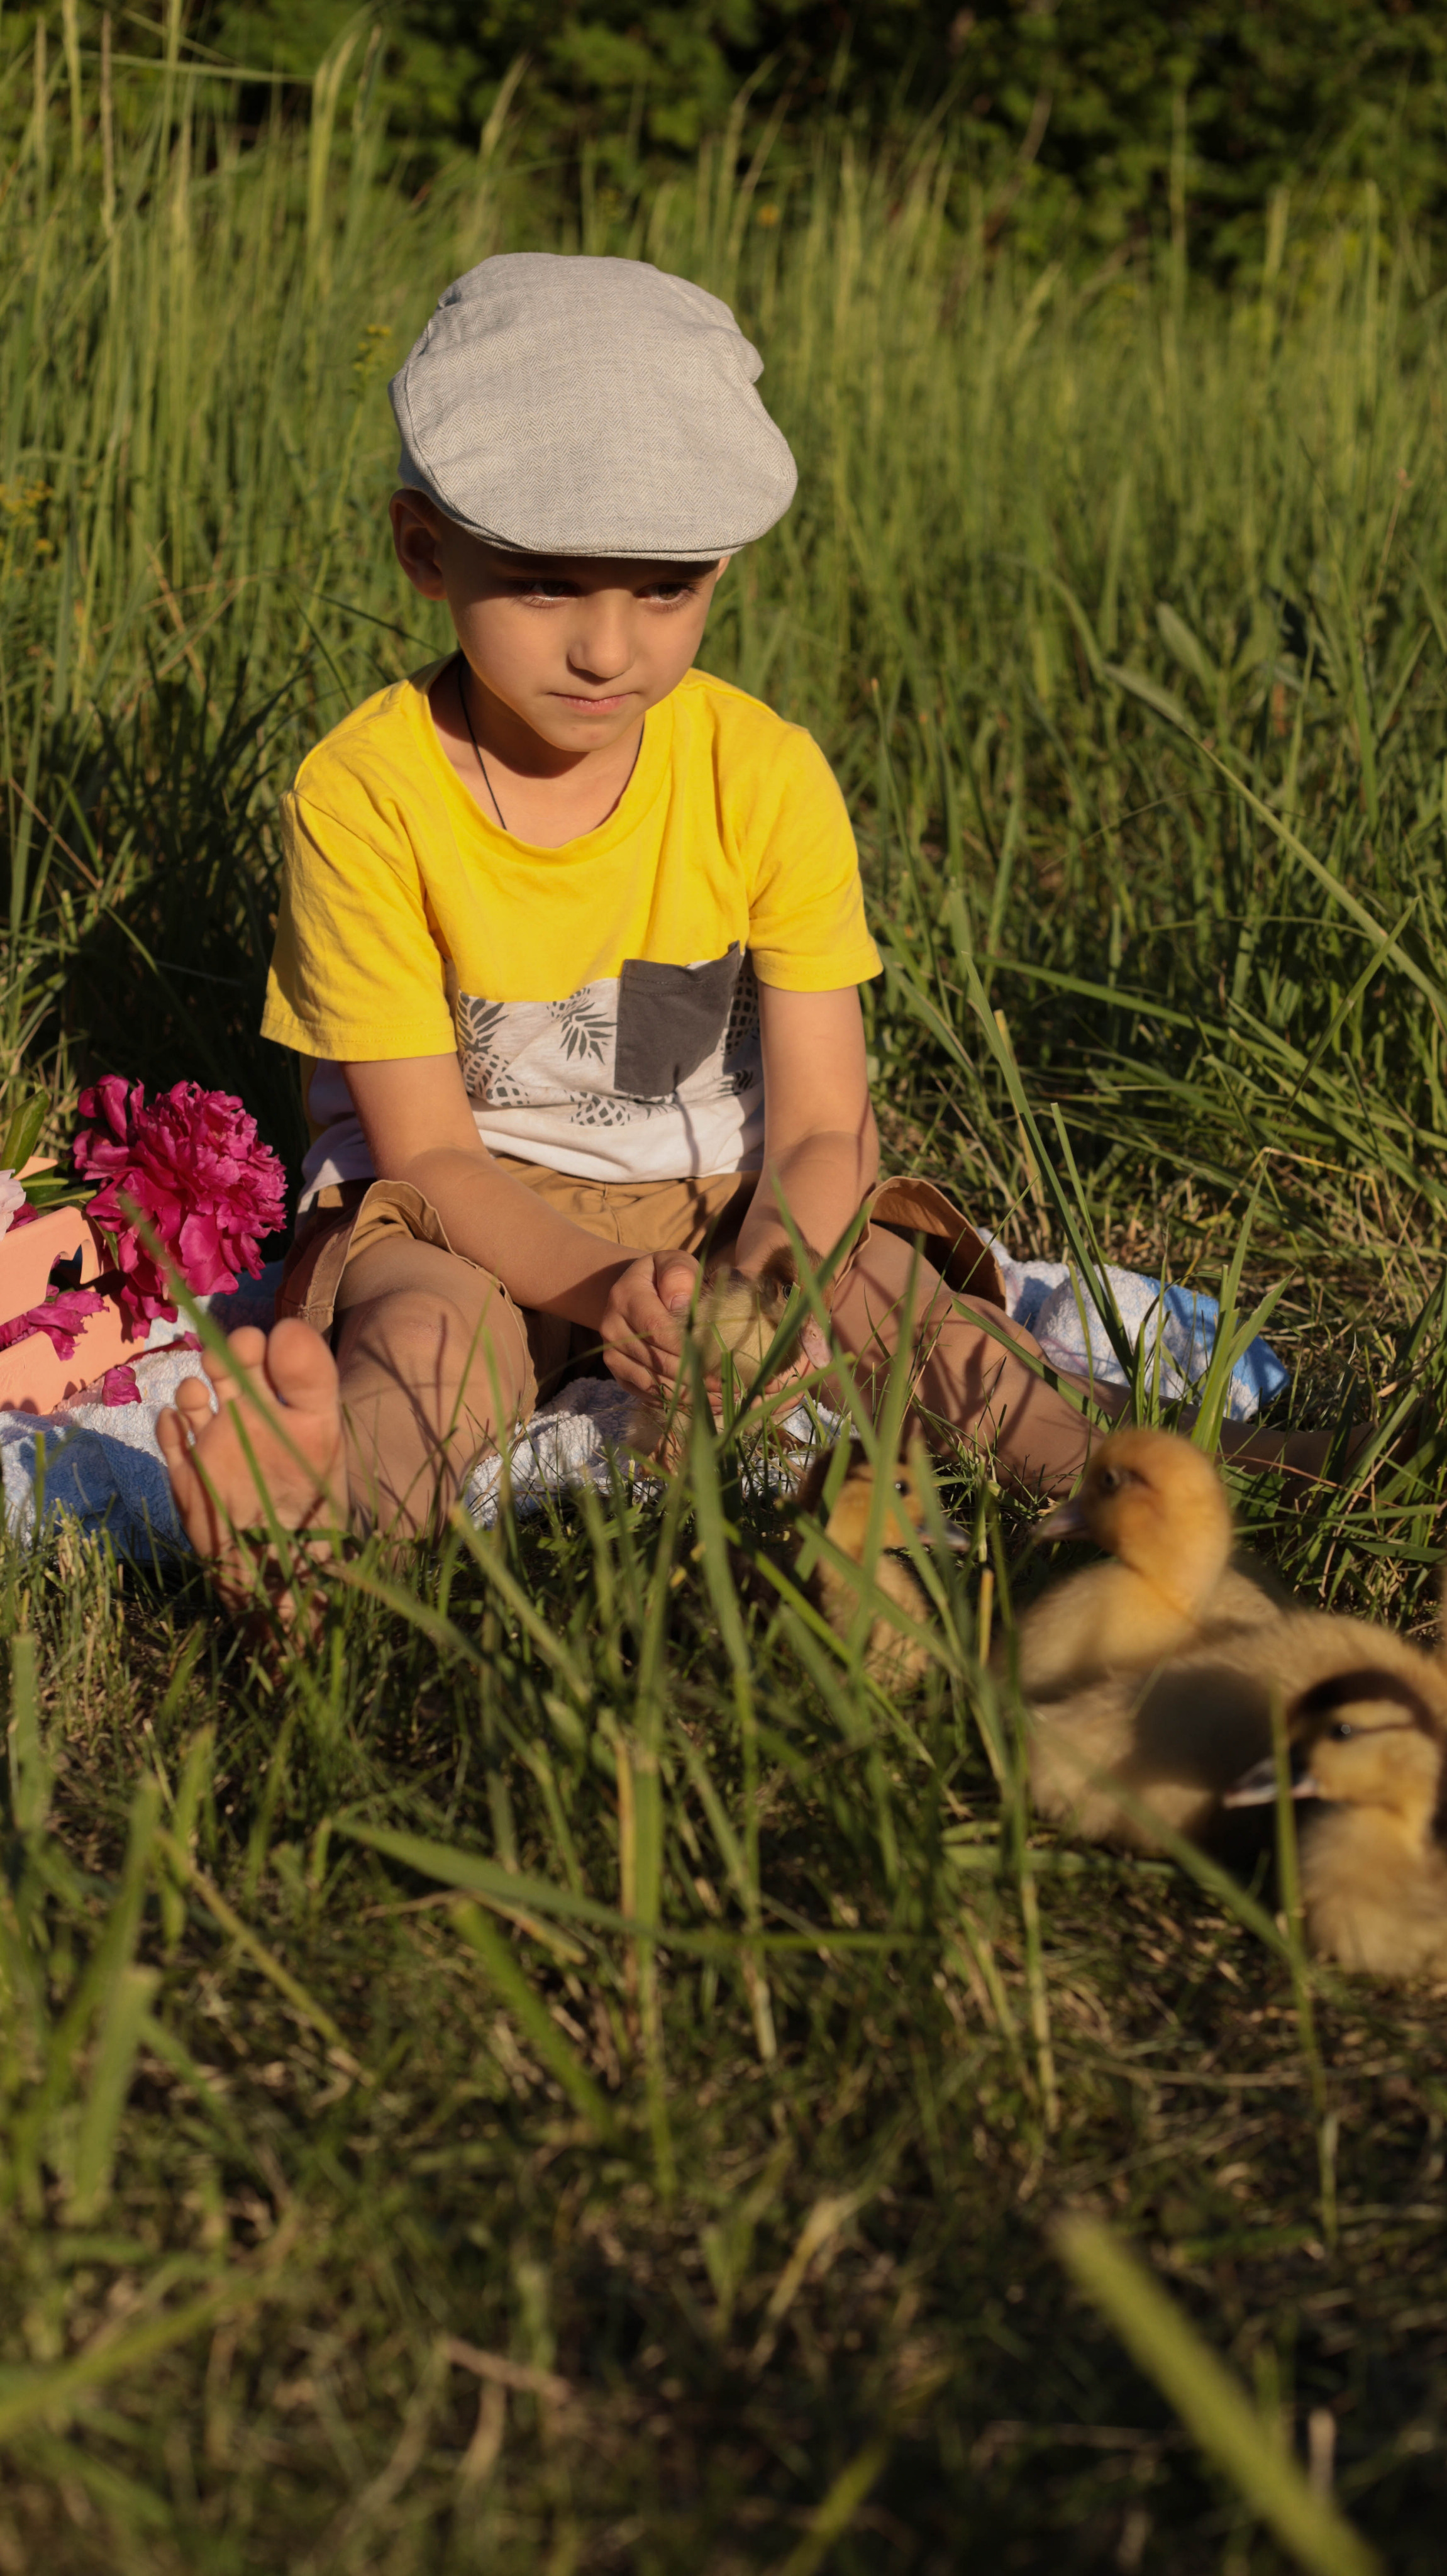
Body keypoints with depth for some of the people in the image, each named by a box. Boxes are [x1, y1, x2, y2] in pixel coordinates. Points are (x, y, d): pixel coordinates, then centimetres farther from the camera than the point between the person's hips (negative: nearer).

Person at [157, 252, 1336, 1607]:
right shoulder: (363, 792, -16)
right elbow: (428, 1152, -15)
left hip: (724, 1198, 3)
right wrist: (604, 1288, -35)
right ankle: (328, 1504, -66)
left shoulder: (766, 776, -10)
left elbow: (821, 1129, -9)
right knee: (429, 1329, -37)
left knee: (897, 1292, -27)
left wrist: (746, 1299, -33)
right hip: (474, 1214, -3)